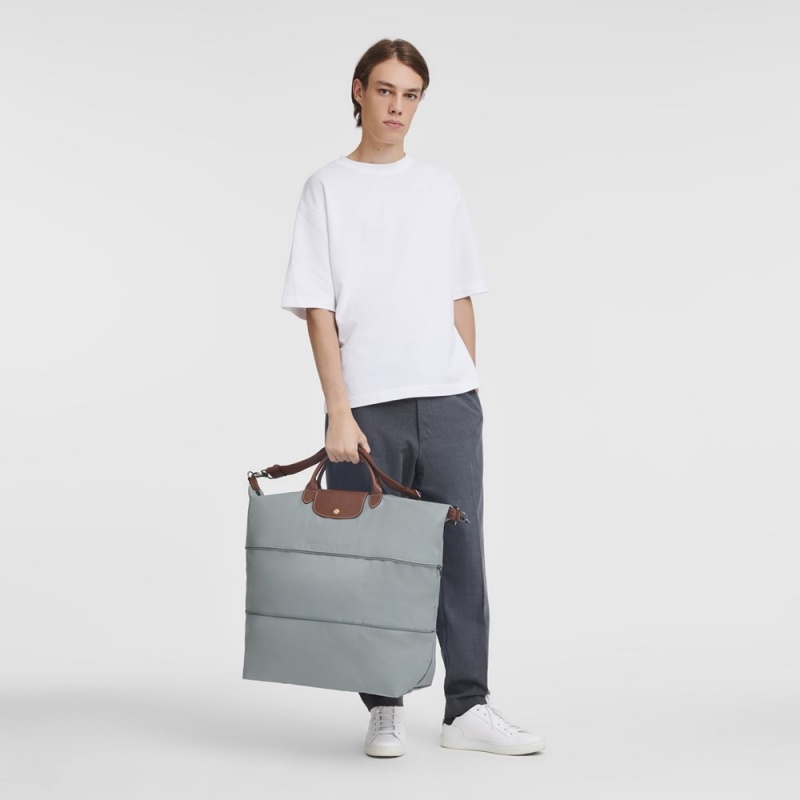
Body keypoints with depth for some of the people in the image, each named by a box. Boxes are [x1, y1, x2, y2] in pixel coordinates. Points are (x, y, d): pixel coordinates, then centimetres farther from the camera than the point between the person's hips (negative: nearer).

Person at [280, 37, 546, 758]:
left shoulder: (440, 186, 14)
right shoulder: (328, 187, 4)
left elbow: (461, 298, 16)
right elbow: (318, 308, -2)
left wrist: (468, 387, 9)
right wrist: (338, 412, -10)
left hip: (448, 401, 3)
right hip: (366, 405, -2)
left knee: (461, 552, 0)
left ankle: (468, 709, 7)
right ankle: (384, 711, 13)